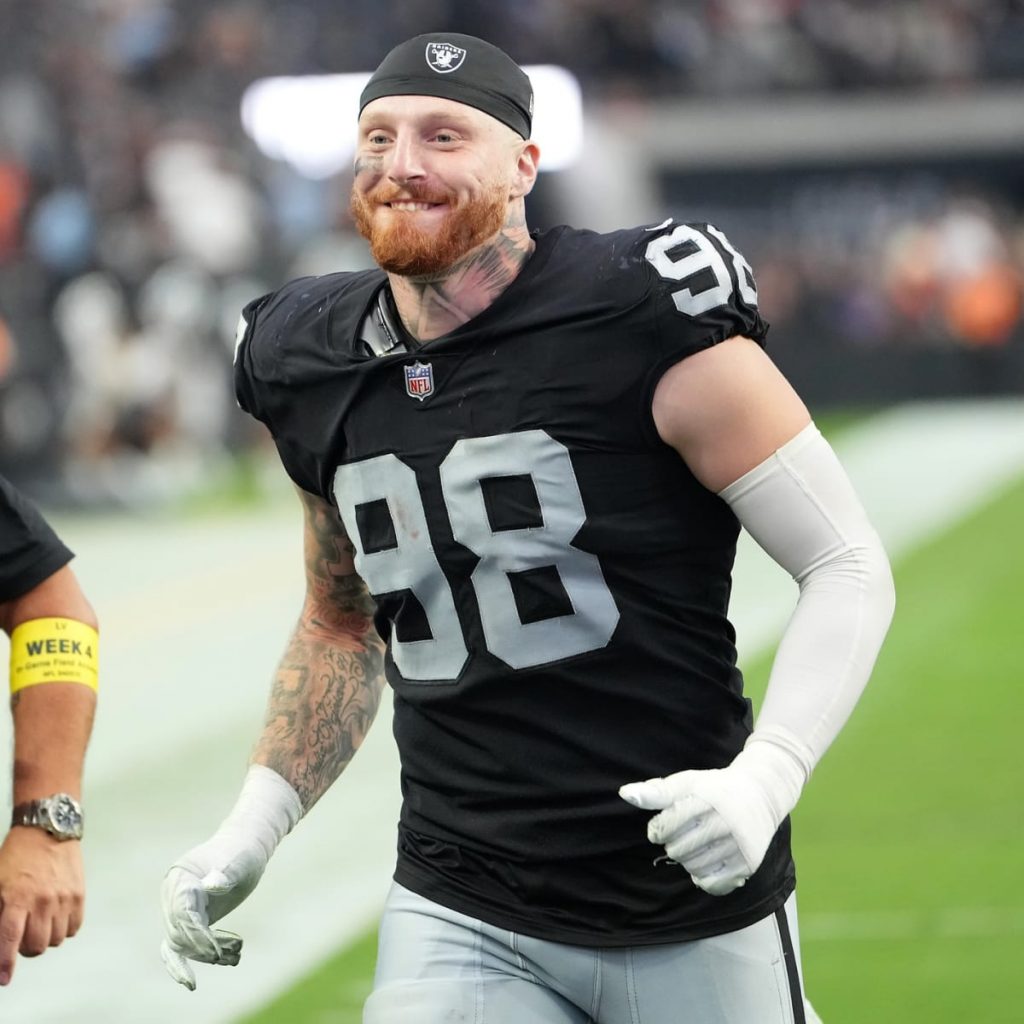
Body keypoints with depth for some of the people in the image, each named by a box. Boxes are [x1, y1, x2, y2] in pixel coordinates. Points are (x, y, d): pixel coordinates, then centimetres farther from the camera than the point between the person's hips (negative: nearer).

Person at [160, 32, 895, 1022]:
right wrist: (252, 828, 11)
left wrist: (762, 779, -22)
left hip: (694, 918, -3)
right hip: (460, 922, 4)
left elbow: (848, 567, -7)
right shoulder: (318, 372, 7)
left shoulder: (645, 320, -11)